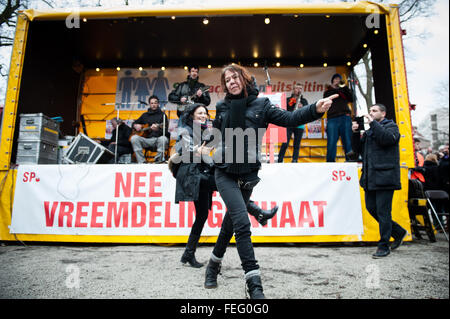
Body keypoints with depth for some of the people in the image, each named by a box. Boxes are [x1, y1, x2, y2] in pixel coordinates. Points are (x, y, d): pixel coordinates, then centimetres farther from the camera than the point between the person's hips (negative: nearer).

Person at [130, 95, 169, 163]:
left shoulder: (162, 115, 6)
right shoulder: (145, 115, 19)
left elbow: (165, 131, -5)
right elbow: (134, 123, 30)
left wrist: (157, 129, -27)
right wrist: (135, 125, 5)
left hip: (157, 138, -3)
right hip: (146, 139, 4)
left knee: (163, 139, -37)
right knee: (134, 138, -23)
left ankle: (158, 161, -23)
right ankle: (141, 162, -24)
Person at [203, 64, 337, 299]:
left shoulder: (260, 104, 5)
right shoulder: (222, 107, 9)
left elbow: (288, 119, -5)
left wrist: (315, 109, -18)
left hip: (247, 174, 1)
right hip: (224, 173, -1)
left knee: (230, 222, 14)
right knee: (242, 223, -15)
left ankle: (214, 264, 37)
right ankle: (254, 282, -8)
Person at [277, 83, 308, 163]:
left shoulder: (304, 101, 15)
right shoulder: (288, 99, 12)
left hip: (299, 125, 2)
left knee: (297, 145, 3)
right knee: (285, 143, -10)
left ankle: (294, 161, 8)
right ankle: (280, 160, -6)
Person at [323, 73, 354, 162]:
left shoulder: (344, 89, 24)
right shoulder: (328, 91, 22)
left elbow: (351, 99, 8)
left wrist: (344, 87, 3)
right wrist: (333, 87, 3)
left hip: (345, 117, 1)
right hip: (332, 118, -1)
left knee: (348, 141, -5)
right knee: (331, 142, -9)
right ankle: (330, 161, -5)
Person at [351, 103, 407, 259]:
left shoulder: (391, 126, 3)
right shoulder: (369, 131, 24)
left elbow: (387, 138, -19)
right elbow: (358, 149, 19)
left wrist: (373, 123, -12)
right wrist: (355, 133, 5)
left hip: (384, 177, -8)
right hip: (370, 178, 8)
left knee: (383, 211, -5)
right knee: (371, 208, 10)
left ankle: (384, 246, 6)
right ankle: (399, 232, 27)